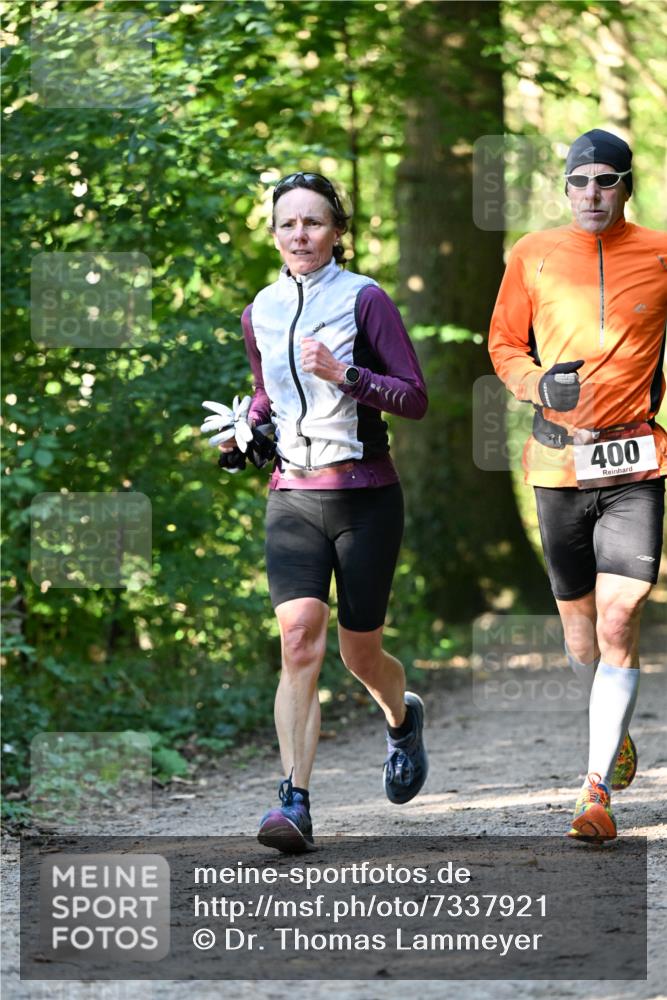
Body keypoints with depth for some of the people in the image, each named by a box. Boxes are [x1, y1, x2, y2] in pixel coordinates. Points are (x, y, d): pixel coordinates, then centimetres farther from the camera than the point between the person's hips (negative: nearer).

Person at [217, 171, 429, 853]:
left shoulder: (364, 300, -5)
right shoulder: (261, 312, 8)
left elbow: (414, 398, -7)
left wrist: (342, 372, -20)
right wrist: (243, 431, 6)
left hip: (365, 496, -2)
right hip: (292, 496, 2)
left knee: (359, 652, 8)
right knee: (299, 637, -17)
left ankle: (402, 717, 44)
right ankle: (295, 803, -21)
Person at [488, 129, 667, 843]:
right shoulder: (533, 256, 5)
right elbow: (504, 345, 13)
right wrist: (540, 385, -5)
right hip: (558, 462, 2)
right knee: (581, 636, 10)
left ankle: (598, 790, -11)